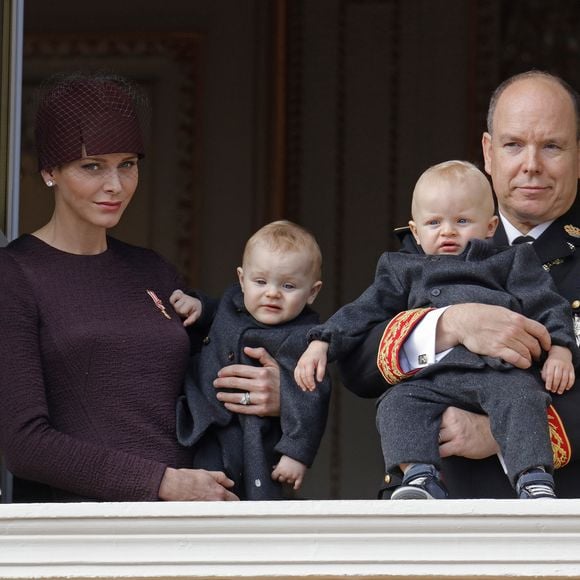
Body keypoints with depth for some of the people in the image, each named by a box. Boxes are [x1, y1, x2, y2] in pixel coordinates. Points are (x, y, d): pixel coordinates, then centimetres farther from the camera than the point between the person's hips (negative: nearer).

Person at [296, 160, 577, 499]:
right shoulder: (404, 271, 30)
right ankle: (420, 479, -37)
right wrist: (322, 343, 12)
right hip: (434, 378, 3)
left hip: (501, 371, -3)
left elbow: (547, 304, 14)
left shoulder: (510, 263, 23)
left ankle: (535, 482, -44)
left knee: (520, 397, -33)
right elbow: (364, 311, 26)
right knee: (398, 404, -24)